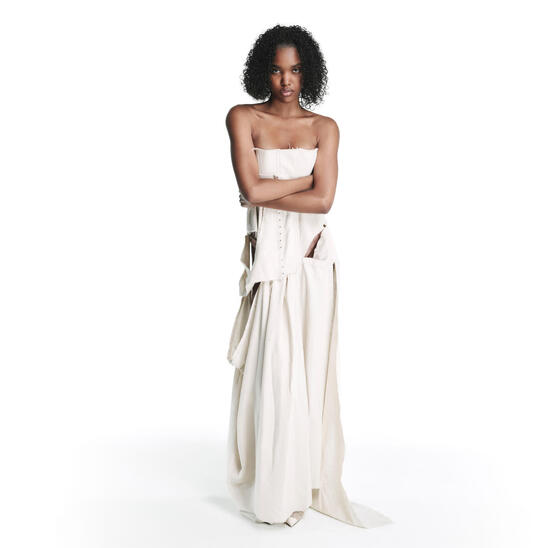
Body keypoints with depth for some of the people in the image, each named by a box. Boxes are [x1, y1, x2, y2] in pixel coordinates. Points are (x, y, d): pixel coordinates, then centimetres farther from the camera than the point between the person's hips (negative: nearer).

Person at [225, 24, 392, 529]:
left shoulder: (325, 127, 6)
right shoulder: (243, 118, 3)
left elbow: (323, 200, -7)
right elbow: (252, 188, -11)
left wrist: (265, 195, -7)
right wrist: (307, 178, -4)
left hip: (312, 259, 1)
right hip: (268, 256, -1)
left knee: (311, 367, 4)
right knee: (272, 369, -1)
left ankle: (311, 481, 18)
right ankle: (273, 491, 12)